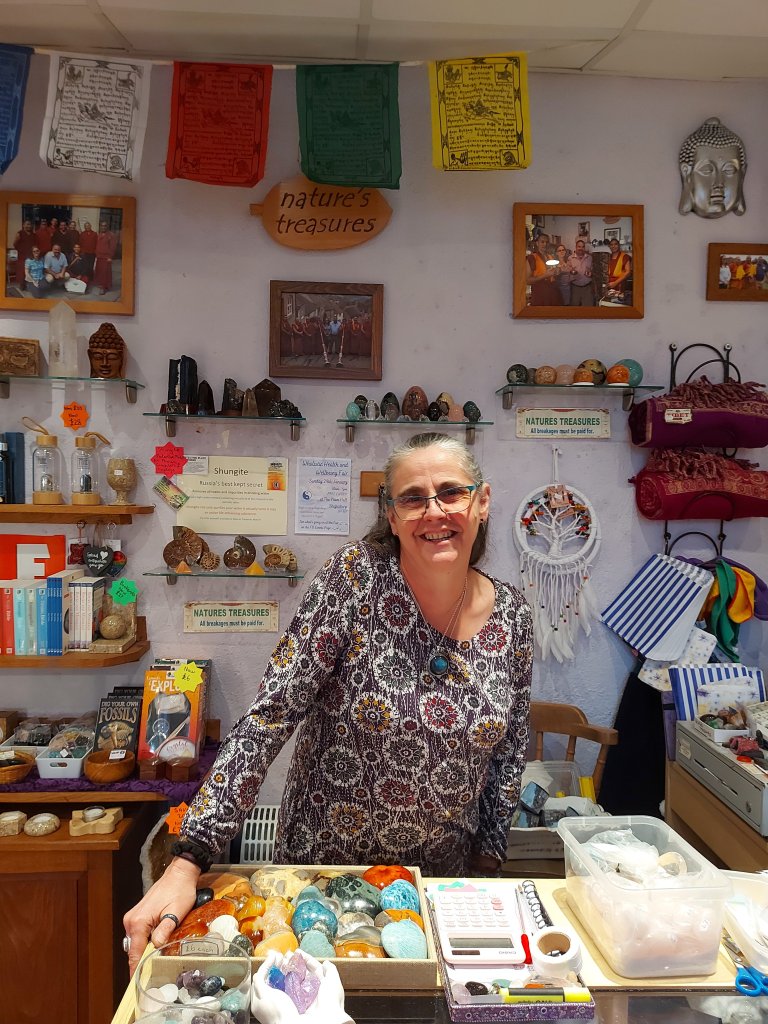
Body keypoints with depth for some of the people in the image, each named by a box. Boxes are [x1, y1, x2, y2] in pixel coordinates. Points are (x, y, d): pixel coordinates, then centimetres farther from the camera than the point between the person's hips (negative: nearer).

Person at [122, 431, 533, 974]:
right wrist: (189, 861, -28)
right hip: (324, 862, -3)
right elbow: (270, 715, -23)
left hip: (444, 872, 3)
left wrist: (488, 857, 3)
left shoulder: (513, 615, -8)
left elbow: (509, 751, 5)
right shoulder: (356, 577, -20)